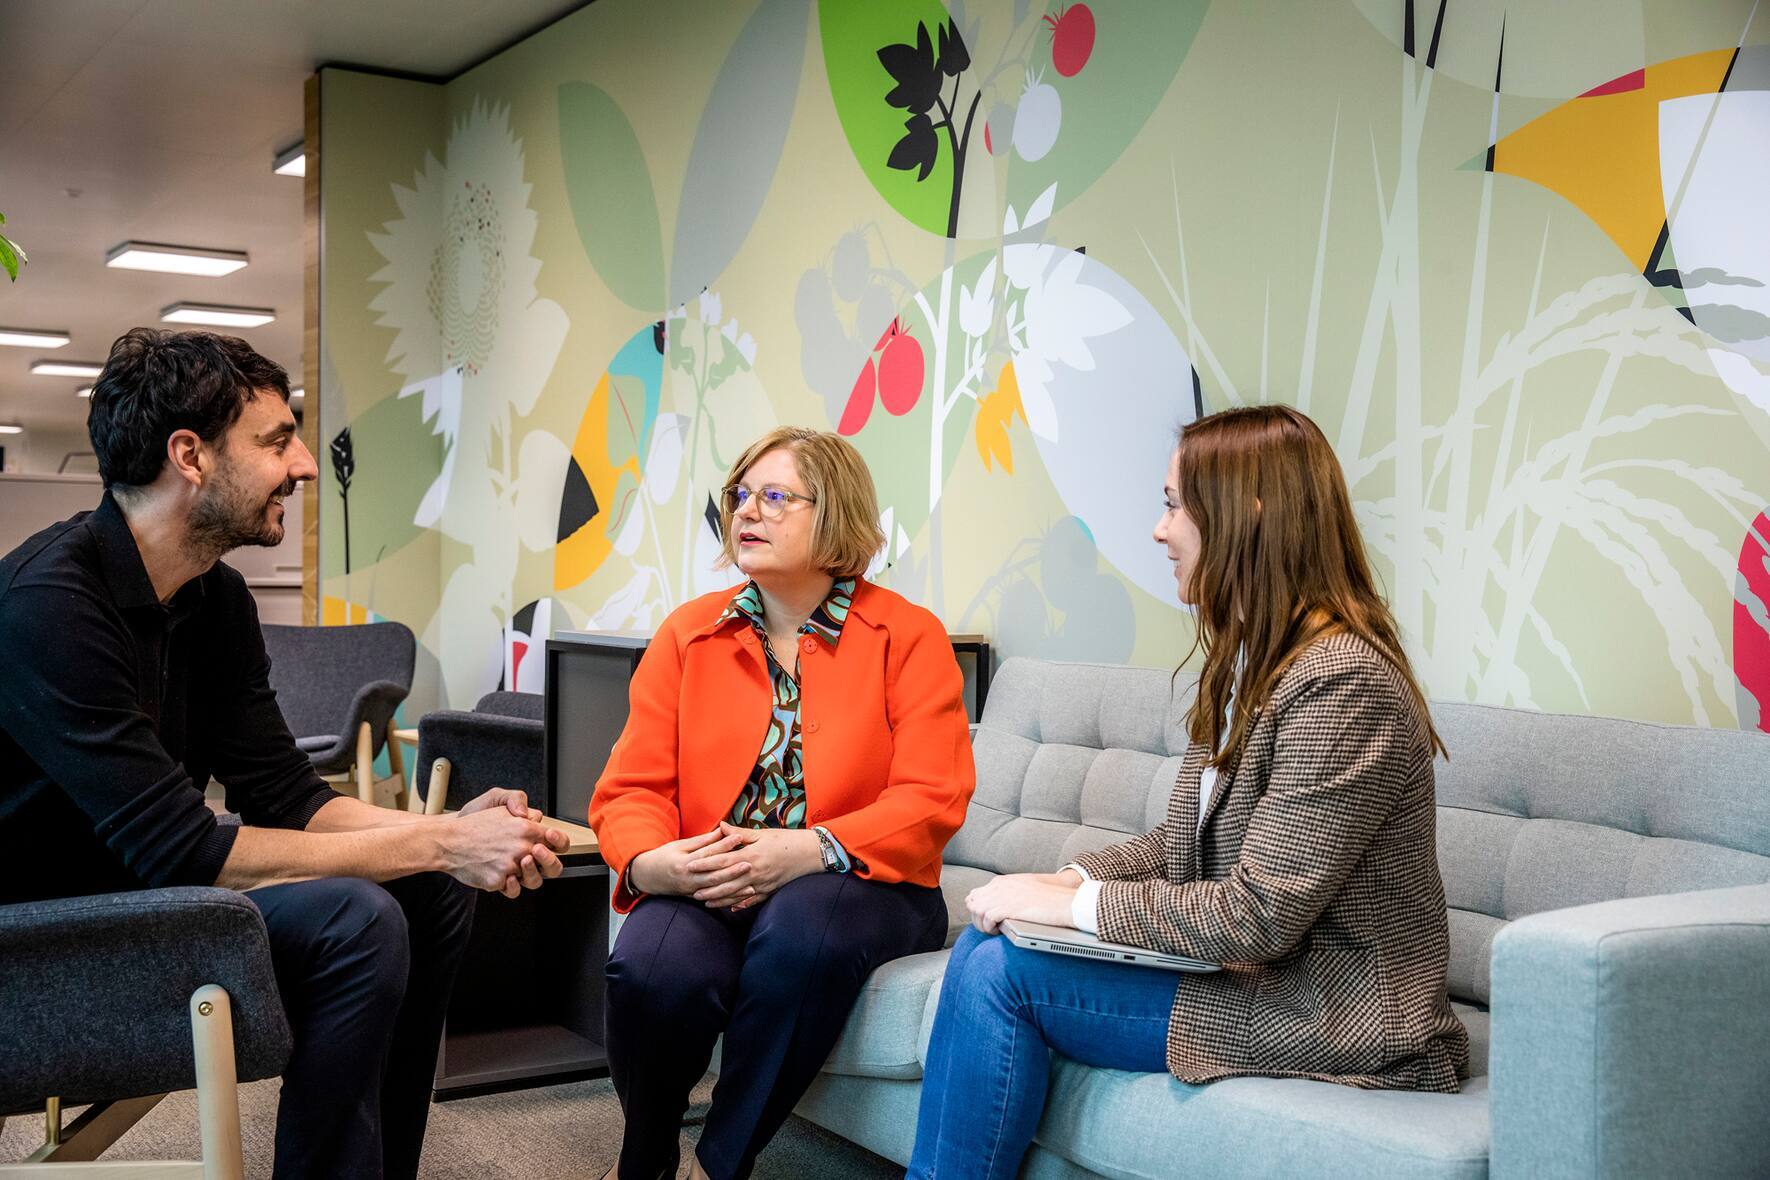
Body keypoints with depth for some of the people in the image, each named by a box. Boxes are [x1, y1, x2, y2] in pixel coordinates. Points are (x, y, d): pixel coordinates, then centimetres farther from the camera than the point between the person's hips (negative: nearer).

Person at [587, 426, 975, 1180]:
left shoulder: (909, 638, 0)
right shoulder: (688, 634, 10)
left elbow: (931, 799, -10)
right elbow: (631, 787, 5)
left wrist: (811, 849, -25)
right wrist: (648, 861, -18)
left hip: (854, 886, -2)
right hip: (704, 889, 2)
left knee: (803, 927, -37)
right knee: (653, 967, -30)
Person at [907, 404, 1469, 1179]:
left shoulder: (1344, 686, -21)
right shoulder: (1248, 663, 9)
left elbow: (1257, 917, -23)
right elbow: (1186, 841, 14)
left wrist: (1072, 903, -16)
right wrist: (1070, 877, -2)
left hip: (1336, 1021, -9)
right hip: (1253, 968, 9)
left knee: (999, 971, -14)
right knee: (987, 943, -5)